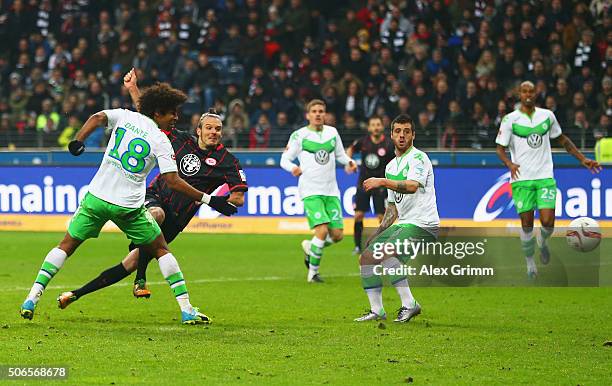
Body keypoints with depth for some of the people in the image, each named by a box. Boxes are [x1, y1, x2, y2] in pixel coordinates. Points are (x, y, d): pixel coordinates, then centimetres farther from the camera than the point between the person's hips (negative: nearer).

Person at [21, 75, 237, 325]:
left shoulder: (124, 117, 5)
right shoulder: (161, 141, -5)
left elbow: (97, 118, -13)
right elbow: (173, 182, -12)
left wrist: (78, 140, -18)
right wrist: (209, 200, -9)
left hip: (97, 198, 2)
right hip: (129, 207, -2)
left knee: (66, 246, 12)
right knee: (161, 250, 12)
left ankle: (33, 297, 0)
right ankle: (186, 309, 7)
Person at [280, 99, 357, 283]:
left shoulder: (332, 132, 10)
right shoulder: (299, 135, -2)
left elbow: (340, 154, 22)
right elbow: (284, 159, 1)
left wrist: (349, 161, 0)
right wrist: (293, 168, -21)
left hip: (331, 190, 5)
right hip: (311, 191, -5)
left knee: (337, 234, -1)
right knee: (322, 230, -19)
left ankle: (310, 247, 29)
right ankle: (313, 272, -3)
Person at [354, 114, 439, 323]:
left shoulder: (418, 157, -8)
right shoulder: (391, 166, 19)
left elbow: (412, 186, -28)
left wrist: (382, 182, -31)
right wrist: (378, 233, 17)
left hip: (423, 225, -9)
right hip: (402, 224, 9)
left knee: (386, 253, -28)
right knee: (366, 258, 3)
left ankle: (409, 304, -22)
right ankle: (377, 310, 8)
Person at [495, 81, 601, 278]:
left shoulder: (547, 115, 7)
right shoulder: (510, 119, -2)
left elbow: (562, 139, 20)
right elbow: (500, 148, 0)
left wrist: (583, 159, 16)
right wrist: (509, 163, -21)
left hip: (545, 177, 2)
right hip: (521, 179, -2)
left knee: (548, 222, -11)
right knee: (526, 223, -2)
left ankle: (542, 241, 24)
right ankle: (530, 262, 18)